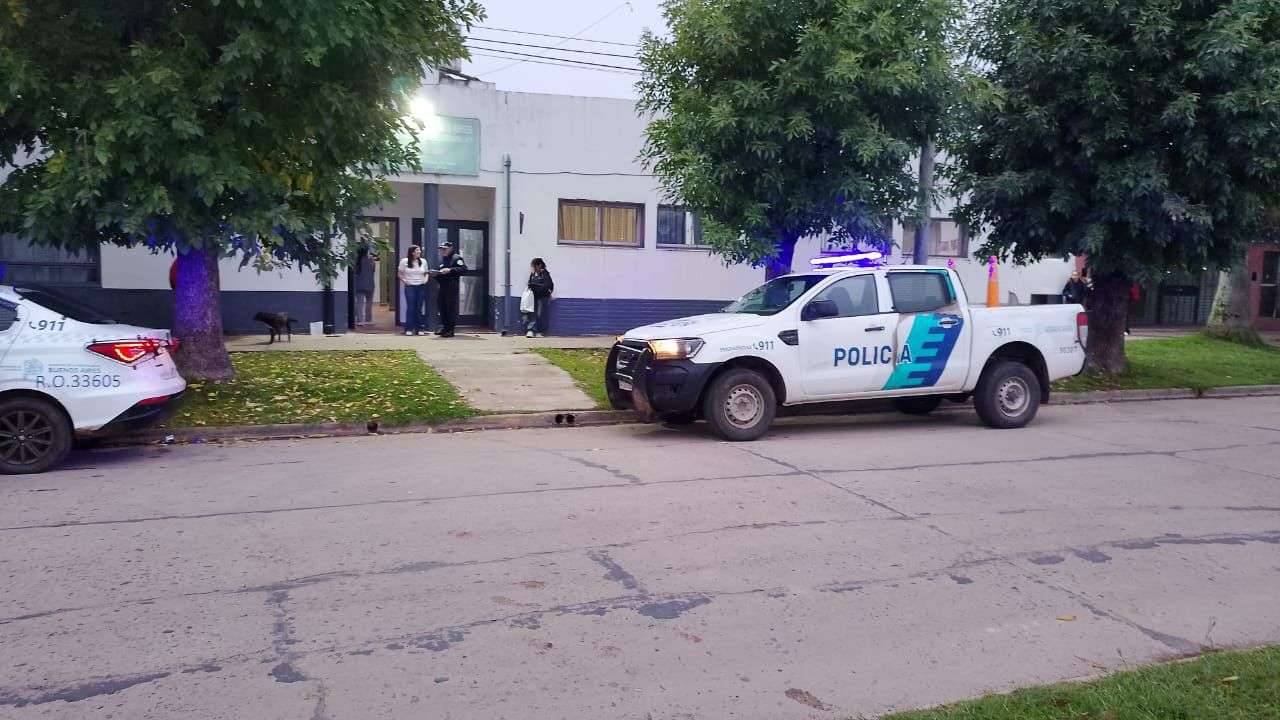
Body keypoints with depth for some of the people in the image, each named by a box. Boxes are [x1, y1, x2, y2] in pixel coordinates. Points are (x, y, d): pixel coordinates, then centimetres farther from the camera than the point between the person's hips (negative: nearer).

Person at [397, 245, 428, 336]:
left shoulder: (423, 261, 7)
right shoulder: (404, 261, -1)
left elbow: (426, 273, 19)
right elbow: (399, 273, 8)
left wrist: (425, 280, 2)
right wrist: (404, 281, -4)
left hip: (421, 287, 3)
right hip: (410, 287, -3)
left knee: (419, 308, 3)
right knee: (410, 308, -6)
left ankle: (419, 328, 8)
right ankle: (409, 329, -1)